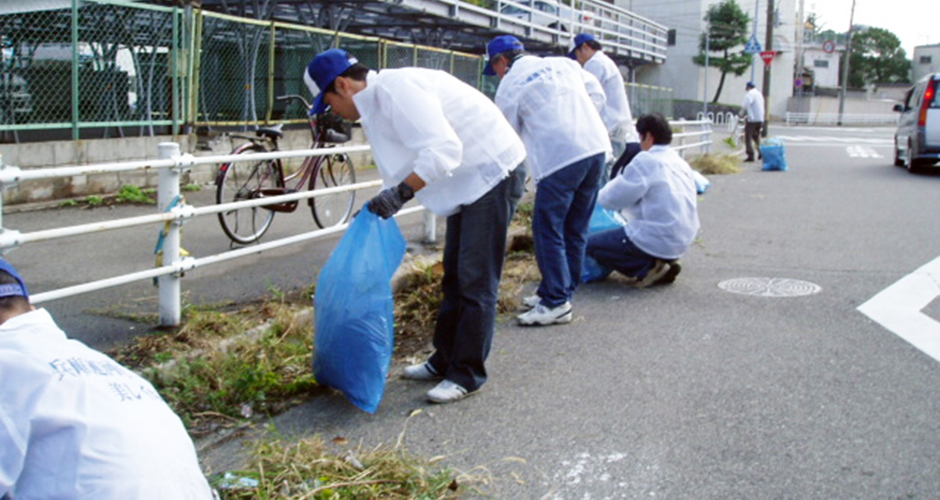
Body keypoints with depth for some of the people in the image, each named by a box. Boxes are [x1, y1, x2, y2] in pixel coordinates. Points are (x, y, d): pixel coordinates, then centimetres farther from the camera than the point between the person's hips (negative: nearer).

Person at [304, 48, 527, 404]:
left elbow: (444, 149, -30)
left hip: (492, 174, -11)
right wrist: (384, 204, 12)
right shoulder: (378, 101, 10)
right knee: (454, 277, 16)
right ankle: (446, 360, 27)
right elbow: (408, 158, 16)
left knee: (476, 282, -6)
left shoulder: (397, 90, -22)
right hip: (467, 181, 11)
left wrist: (400, 192, -32)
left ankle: (467, 374, 2)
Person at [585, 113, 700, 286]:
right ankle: (665, 262, 10)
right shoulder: (681, 162, 14)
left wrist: (598, 196, 14)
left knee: (591, 245, -3)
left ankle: (649, 268, -9)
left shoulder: (646, 160, -11)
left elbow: (614, 198, -8)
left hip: (657, 241, -9)